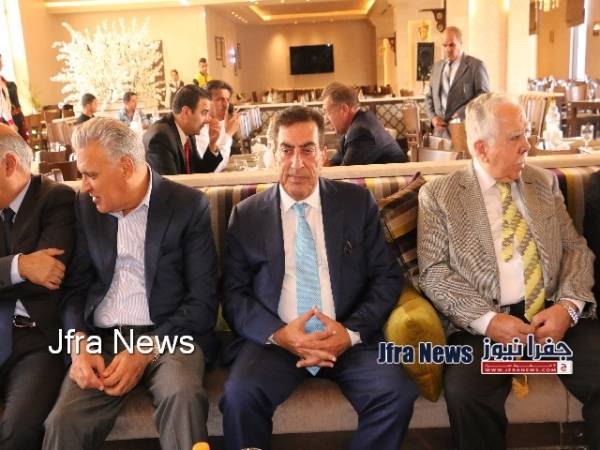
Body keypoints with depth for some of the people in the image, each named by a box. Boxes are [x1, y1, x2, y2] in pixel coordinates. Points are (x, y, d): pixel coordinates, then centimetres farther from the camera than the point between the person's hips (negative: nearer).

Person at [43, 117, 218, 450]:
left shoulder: (188, 205, -4)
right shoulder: (86, 206, 9)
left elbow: (203, 301, -6)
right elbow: (76, 286, 12)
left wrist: (145, 351, -16)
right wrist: (80, 343, -8)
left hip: (167, 335, -3)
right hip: (100, 339, 3)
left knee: (183, 396, -33)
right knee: (64, 421, -23)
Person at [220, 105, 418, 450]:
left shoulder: (358, 202, 6)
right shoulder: (247, 215, 7)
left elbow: (388, 277, 4)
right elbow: (233, 293, 4)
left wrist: (352, 331, -12)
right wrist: (278, 334, -14)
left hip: (349, 338, 1)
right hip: (273, 340, 0)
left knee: (398, 393, -24)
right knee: (240, 395, -28)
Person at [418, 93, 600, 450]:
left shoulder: (545, 183, 16)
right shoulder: (438, 195, 4)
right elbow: (434, 272, -3)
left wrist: (569, 305, -7)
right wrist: (487, 320, -16)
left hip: (557, 314, 3)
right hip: (486, 323, -3)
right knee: (466, 393, -29)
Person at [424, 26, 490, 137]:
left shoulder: (476, 65, -1)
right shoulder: (436, 67, 16)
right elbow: (429, 97, 19)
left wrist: (461, 114, -15)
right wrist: (433, 117, 1)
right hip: (440, 132, 4)